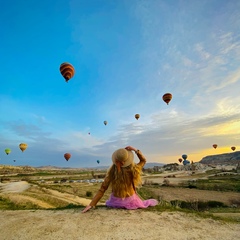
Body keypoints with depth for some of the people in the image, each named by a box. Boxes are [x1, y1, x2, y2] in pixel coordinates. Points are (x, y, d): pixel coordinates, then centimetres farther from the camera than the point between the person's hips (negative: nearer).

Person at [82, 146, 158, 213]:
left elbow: (102, 189, -19)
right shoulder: (132, 169, -26)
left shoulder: (111, 171, -22)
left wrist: (91, 204, -13)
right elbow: (143, 160, -6)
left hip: (116, 201, 1)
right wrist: (135, 150, -16)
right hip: (130, 201, -1)